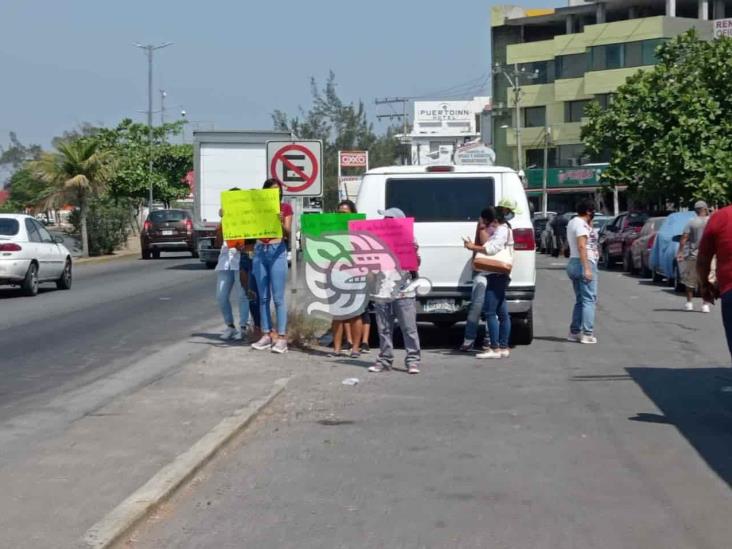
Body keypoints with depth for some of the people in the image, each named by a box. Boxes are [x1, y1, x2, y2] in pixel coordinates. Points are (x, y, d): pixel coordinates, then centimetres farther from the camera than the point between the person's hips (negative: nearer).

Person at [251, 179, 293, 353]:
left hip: (277, 251, -4)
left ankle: (281, 337, -5)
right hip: (260, 251, 4)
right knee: (263, 297, 6)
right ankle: (266, 335, 11)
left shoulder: (285, 207, 2)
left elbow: (288, 233, -6)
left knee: (278, 297, -6)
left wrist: (282, 223, -26)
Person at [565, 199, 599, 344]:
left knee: (580, 300, 15)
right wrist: (587, 268, -25)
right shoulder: (581, 224, -13)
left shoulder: (573, 222, 17)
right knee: (589, 299, -9)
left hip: (573, 263, 10)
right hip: (584, 263, -10)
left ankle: (574, 332, 15)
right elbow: (582, 246, -21)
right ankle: (587, 334, -12)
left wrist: (590, 225, 16)